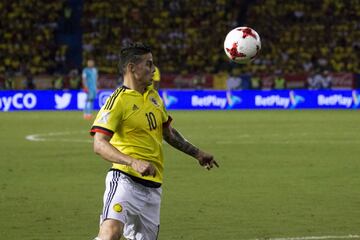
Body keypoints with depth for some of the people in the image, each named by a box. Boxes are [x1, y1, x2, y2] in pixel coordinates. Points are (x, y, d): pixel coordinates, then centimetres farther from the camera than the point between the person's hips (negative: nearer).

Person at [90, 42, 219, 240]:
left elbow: (167, 132, 32)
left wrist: (197, 153, 32)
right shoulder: (118, 100, -10)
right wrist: (133, 163, -31)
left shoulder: (153, 95, 16)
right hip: (125, 179, -8)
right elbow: (99, 144, -19)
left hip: (153, 186, 8)